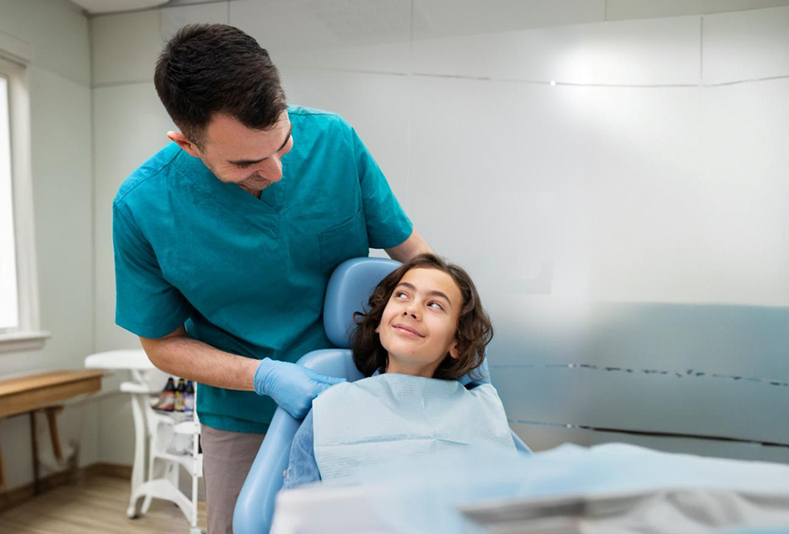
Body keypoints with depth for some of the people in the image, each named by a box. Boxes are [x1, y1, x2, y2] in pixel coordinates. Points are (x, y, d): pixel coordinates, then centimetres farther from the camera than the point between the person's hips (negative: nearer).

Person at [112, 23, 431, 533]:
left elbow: (409, 248, -6)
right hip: (243, 419, 0)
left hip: (359, 393, 1)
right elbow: (164, 343, -7)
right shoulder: (141, 206, -18)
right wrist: (265, 376, -21)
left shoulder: (335, 140, -17)